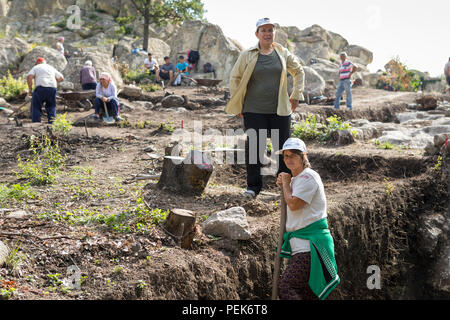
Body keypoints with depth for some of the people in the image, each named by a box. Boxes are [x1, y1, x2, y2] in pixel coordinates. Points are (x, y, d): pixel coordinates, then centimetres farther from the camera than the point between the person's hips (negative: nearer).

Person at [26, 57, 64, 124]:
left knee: (36, 107, 4)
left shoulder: (35, 67, 15)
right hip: (52, 88, 4)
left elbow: (29, 77, -2)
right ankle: (52, 123, 6)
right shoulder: (51, 68, 26)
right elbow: (61, 78, 23)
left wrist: (30, 89, 4)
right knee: (51, 106, 17)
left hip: (40, 87, -3)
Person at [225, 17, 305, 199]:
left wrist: (296, 96, 14)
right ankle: (253, 186, 11)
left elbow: (299, 72, 21)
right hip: (254, 111, -2)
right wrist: (238, 106, 4)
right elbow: (235, 78, 6)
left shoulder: (283, 53, 7)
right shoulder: (247, 55, 1)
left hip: (279, 110, 2)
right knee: (253, 147, -2)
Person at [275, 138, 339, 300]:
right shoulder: (294, 179, 19)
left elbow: (293, 204, -19)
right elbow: (289, 205, 27)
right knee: (306, 293, 10)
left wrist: (286, 184, -2)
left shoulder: (308, 176, -11)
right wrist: (283, 185, 12)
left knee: (285, 286, -20)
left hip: (311, 244, -10)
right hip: (301, 244, 10)